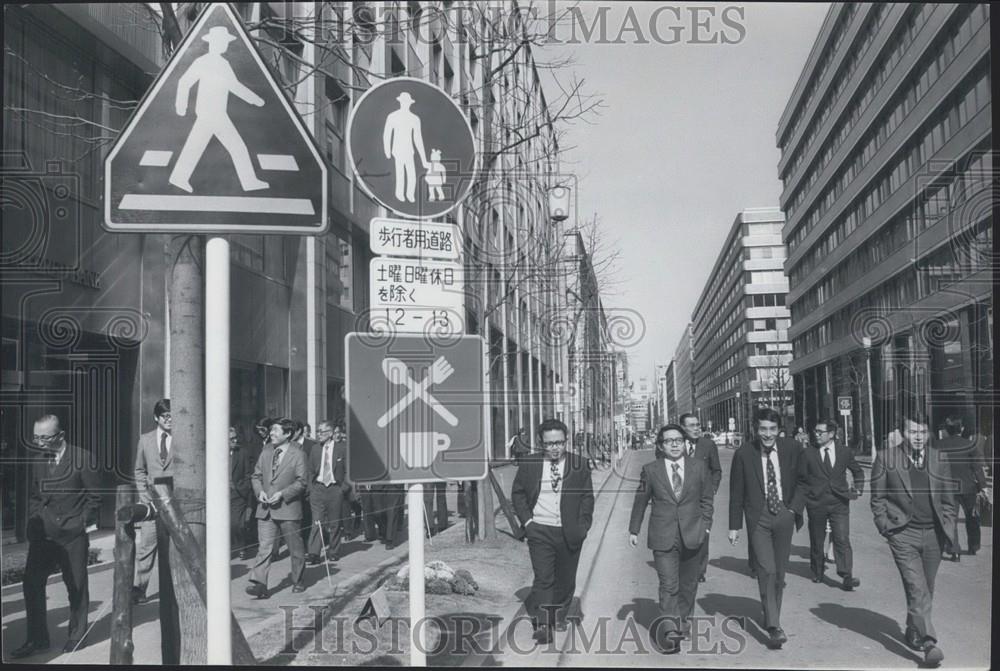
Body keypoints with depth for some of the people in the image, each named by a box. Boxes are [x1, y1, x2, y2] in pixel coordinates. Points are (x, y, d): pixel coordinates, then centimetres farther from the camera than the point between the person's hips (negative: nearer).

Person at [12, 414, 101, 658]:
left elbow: (94, 495, -5)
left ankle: (76, 636, 20)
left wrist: (83, 524, -7)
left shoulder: (82, 458, -7)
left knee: (76, 587, 4)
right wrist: (35, 522, 4)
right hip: (42, 535, 5)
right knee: (31, 584, 0)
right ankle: (37, 638, 12)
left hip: (73, 536, -5)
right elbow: (33, 497, 17)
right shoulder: (37, 462, 9)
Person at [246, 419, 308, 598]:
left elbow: (301, 482, -9)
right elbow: (256, 475, 15)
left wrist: (282, 494, -17)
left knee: (296, 548, 8)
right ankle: (259, 584, -10)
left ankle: (298, 582, 24)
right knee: (264, 547, -6)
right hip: (266, 509, 4)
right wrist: (260, 491, -3)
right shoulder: (266, 451, 10)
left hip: (288, 508, -3)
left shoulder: (297, 454, -6)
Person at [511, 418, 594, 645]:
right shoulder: (529, 465, -1)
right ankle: (541, 625, -3)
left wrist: (583, 525, -2)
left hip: (570, 533, 2)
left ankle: (558, 619, 32)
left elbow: (587, 496, 6)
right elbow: (517, 493, 8)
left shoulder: (579, 465, 0)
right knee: (543, 578, -9)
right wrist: (527, 520, -2)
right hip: (540, 531, -1)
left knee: (566, 581, 12)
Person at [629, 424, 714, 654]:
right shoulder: (651, 470, 0)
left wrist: (705, 525, 3)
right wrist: (634, 529, 10)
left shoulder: (699, 466, 3)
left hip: (692, 534, 2)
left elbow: (707, 498, 11)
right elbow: (640, 502, 8)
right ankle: (670, 631, -10)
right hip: (663, 537, -2)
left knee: (688, 583, 15)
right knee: (668, 585, -9)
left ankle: (684, 619, 35)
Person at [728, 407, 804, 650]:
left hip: (784, 513, 2)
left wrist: (794, 508, -6)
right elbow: (736, 493, -1)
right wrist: (734, 526, 0)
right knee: (766, 570, -12)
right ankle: (774, 627, -11)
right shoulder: (744, 454, -7)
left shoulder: (792, 450, -3)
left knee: (779, 571, 11)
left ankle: (771, 618, 30)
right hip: (758, 516, -2)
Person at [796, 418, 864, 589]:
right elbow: (800, 479, 7)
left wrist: (858, 489, 7)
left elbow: (858, 472, 20)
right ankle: (818, 572, 27)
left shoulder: (845, 452, 5)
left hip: (839, 504, 0)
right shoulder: (807, 454, 1)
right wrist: (805, 497, -1)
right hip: (816, 504, 0)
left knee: (842, 539, -9)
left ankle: (847, 577, -8)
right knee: (816, 541, 9)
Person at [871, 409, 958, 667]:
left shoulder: (940, 460, 6)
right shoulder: (885, 458, -3)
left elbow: (948, 499, 12)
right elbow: (877, 497, 2)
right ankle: (929, 644, -14)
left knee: (925, 591, 15)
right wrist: (885, 526, -4)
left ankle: (913, 632, 35)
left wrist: (948, 529, 5)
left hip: (934, 535, 4)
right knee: (917, 590, -12)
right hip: (903, 534, -4)